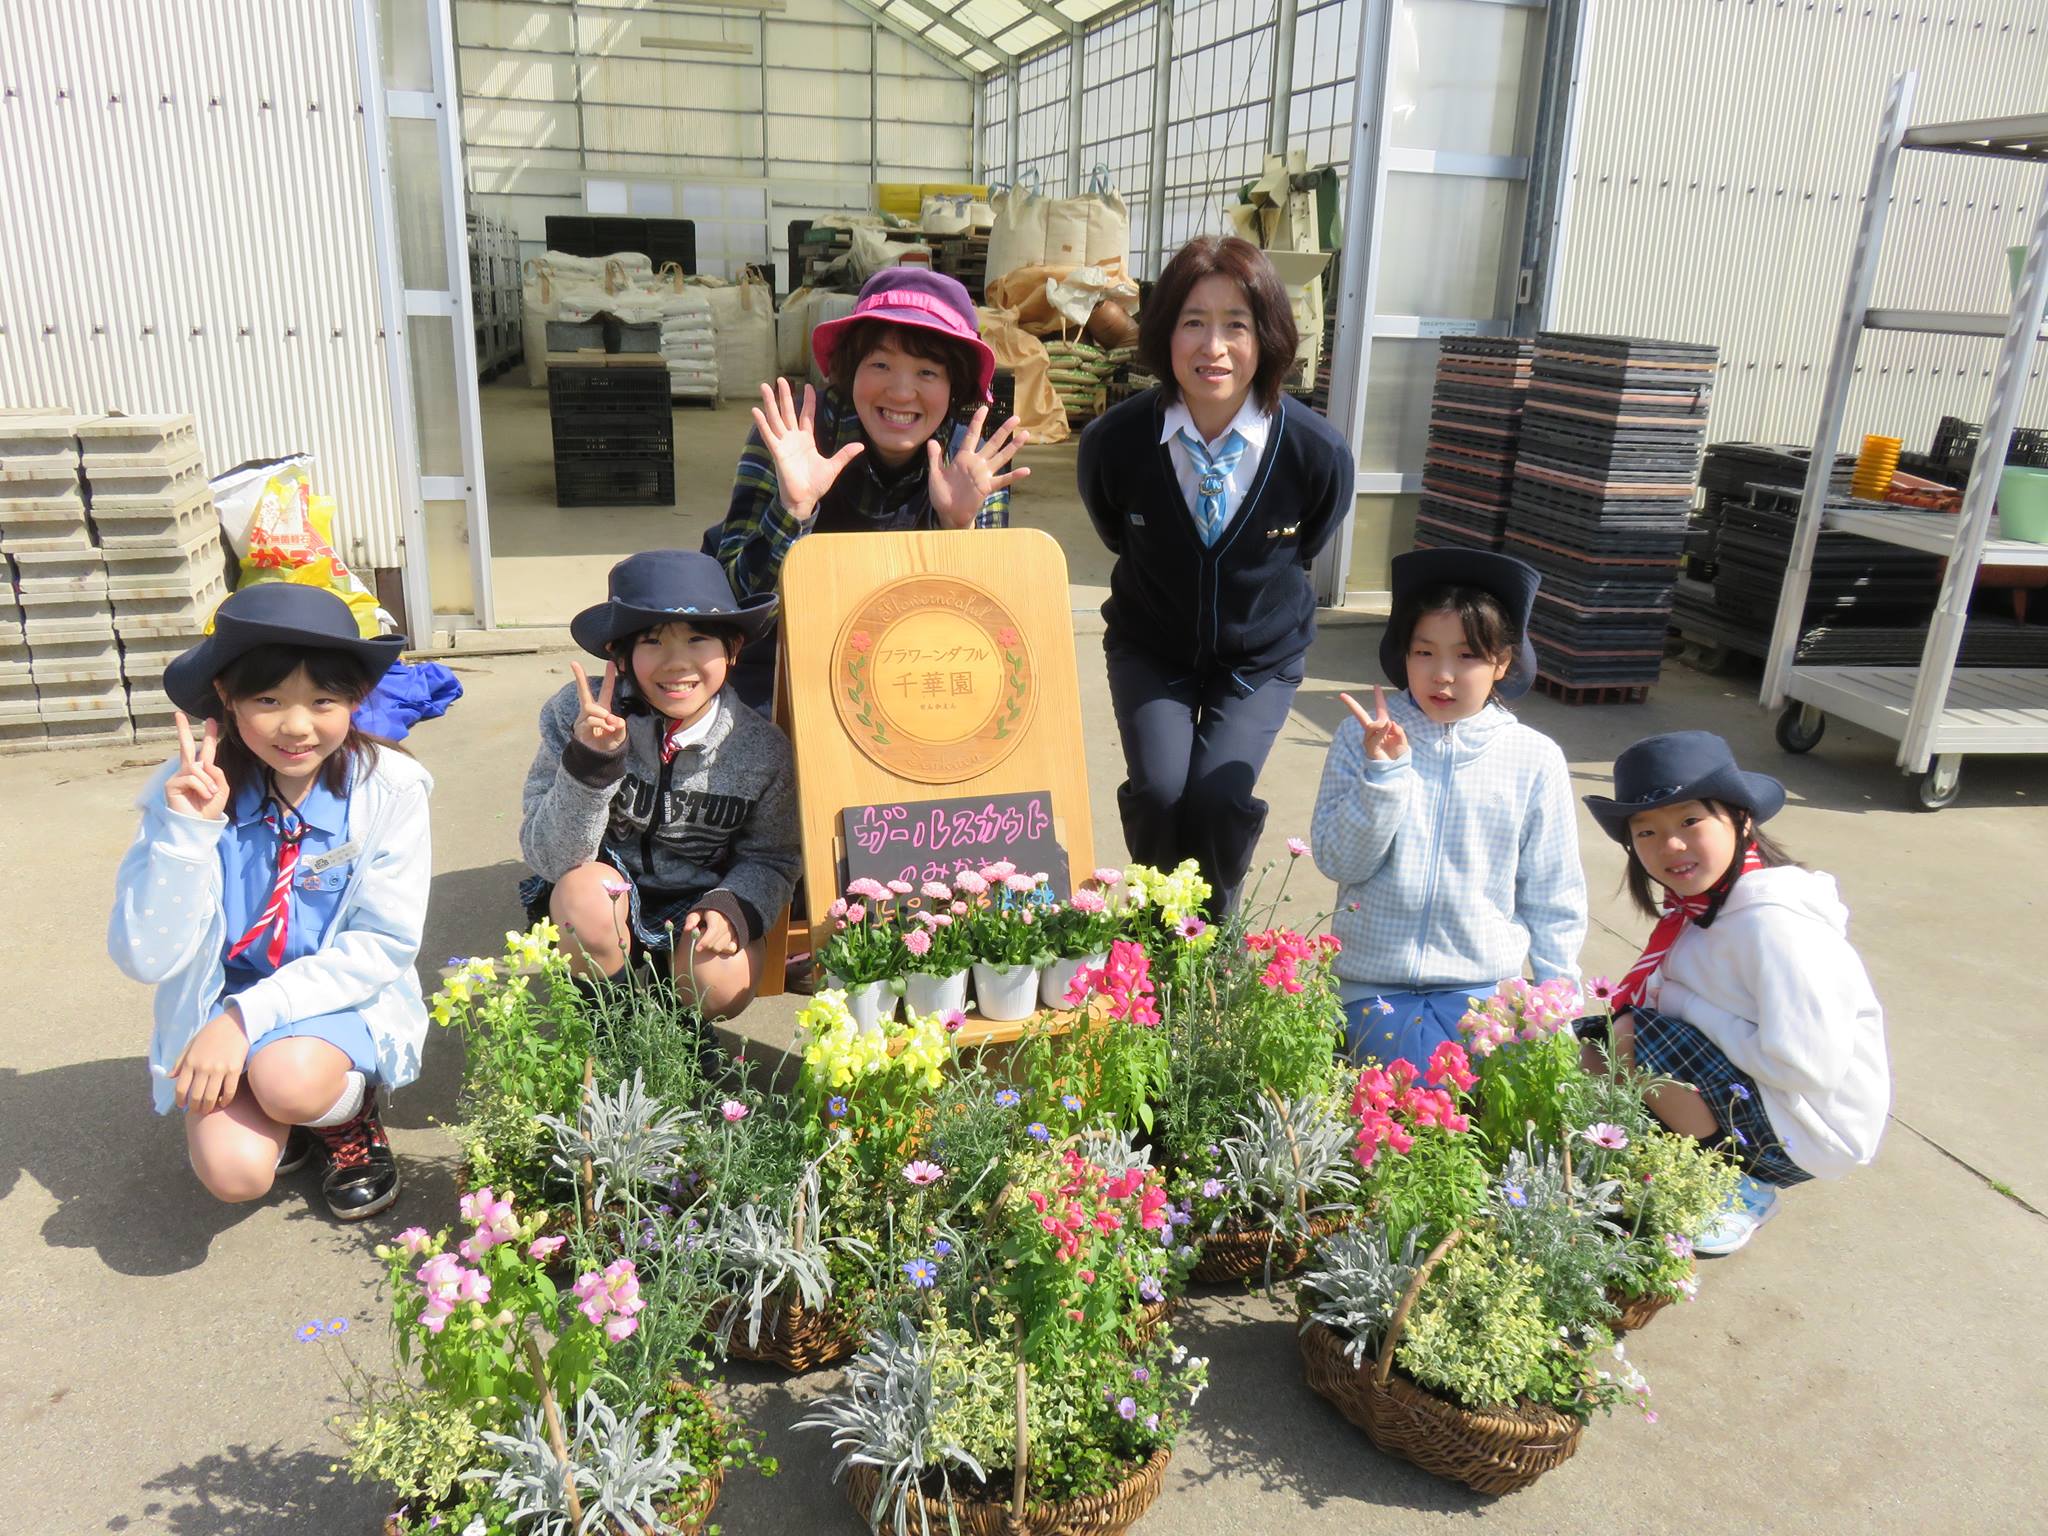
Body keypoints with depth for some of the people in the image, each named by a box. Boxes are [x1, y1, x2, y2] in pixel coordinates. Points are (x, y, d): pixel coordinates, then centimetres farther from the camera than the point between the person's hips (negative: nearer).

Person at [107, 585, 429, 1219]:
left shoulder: (386, 789, -15)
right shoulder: (191, 790, -12)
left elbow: (384, 945, -15)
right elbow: (146, 959, -14)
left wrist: (248, 1018, -22)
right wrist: (185, 830, -27)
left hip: (345, 1003, -2)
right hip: (220, 1005, 2)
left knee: (289, 1077, -32)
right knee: (235, 1169, -21)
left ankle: (350, 1111, 3)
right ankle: (288, 1116, 14)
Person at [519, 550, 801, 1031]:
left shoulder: (762, 749, -15)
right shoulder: (577, 715, -20)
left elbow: (771, 859, 0)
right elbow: (549, 858, -20)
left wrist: (735, 906, -23)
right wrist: (589, 760, -36)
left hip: (696, 908, 1)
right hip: (604, 904, -1)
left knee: (722, 988, -26)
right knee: (586, 888, -32)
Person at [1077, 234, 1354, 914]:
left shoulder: (1318, 452, -22)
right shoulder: (1113, 441, -21)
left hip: (1260, 656, 0)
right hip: (1150, 647, 1)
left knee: (1217, 798, -17)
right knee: (1158, 791, -18)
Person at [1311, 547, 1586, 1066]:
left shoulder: (1534, 759, -2)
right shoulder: (1364, 737, -3)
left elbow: (1552, 900, 5)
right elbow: (1339, 862, -7)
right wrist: (1382, 774, -19)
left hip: (1481, 984, 2)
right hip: (1374, 981, -1)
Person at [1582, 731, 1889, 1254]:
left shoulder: (1772, 921, -26)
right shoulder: (1699, 901, 1)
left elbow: (1809, 1068, -28)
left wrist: (1682, 1003, -20)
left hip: (1808, 1132, -9)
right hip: (1746, 1085, 9)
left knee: (1632, 1040, -24)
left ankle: (1742, 1193, -5)